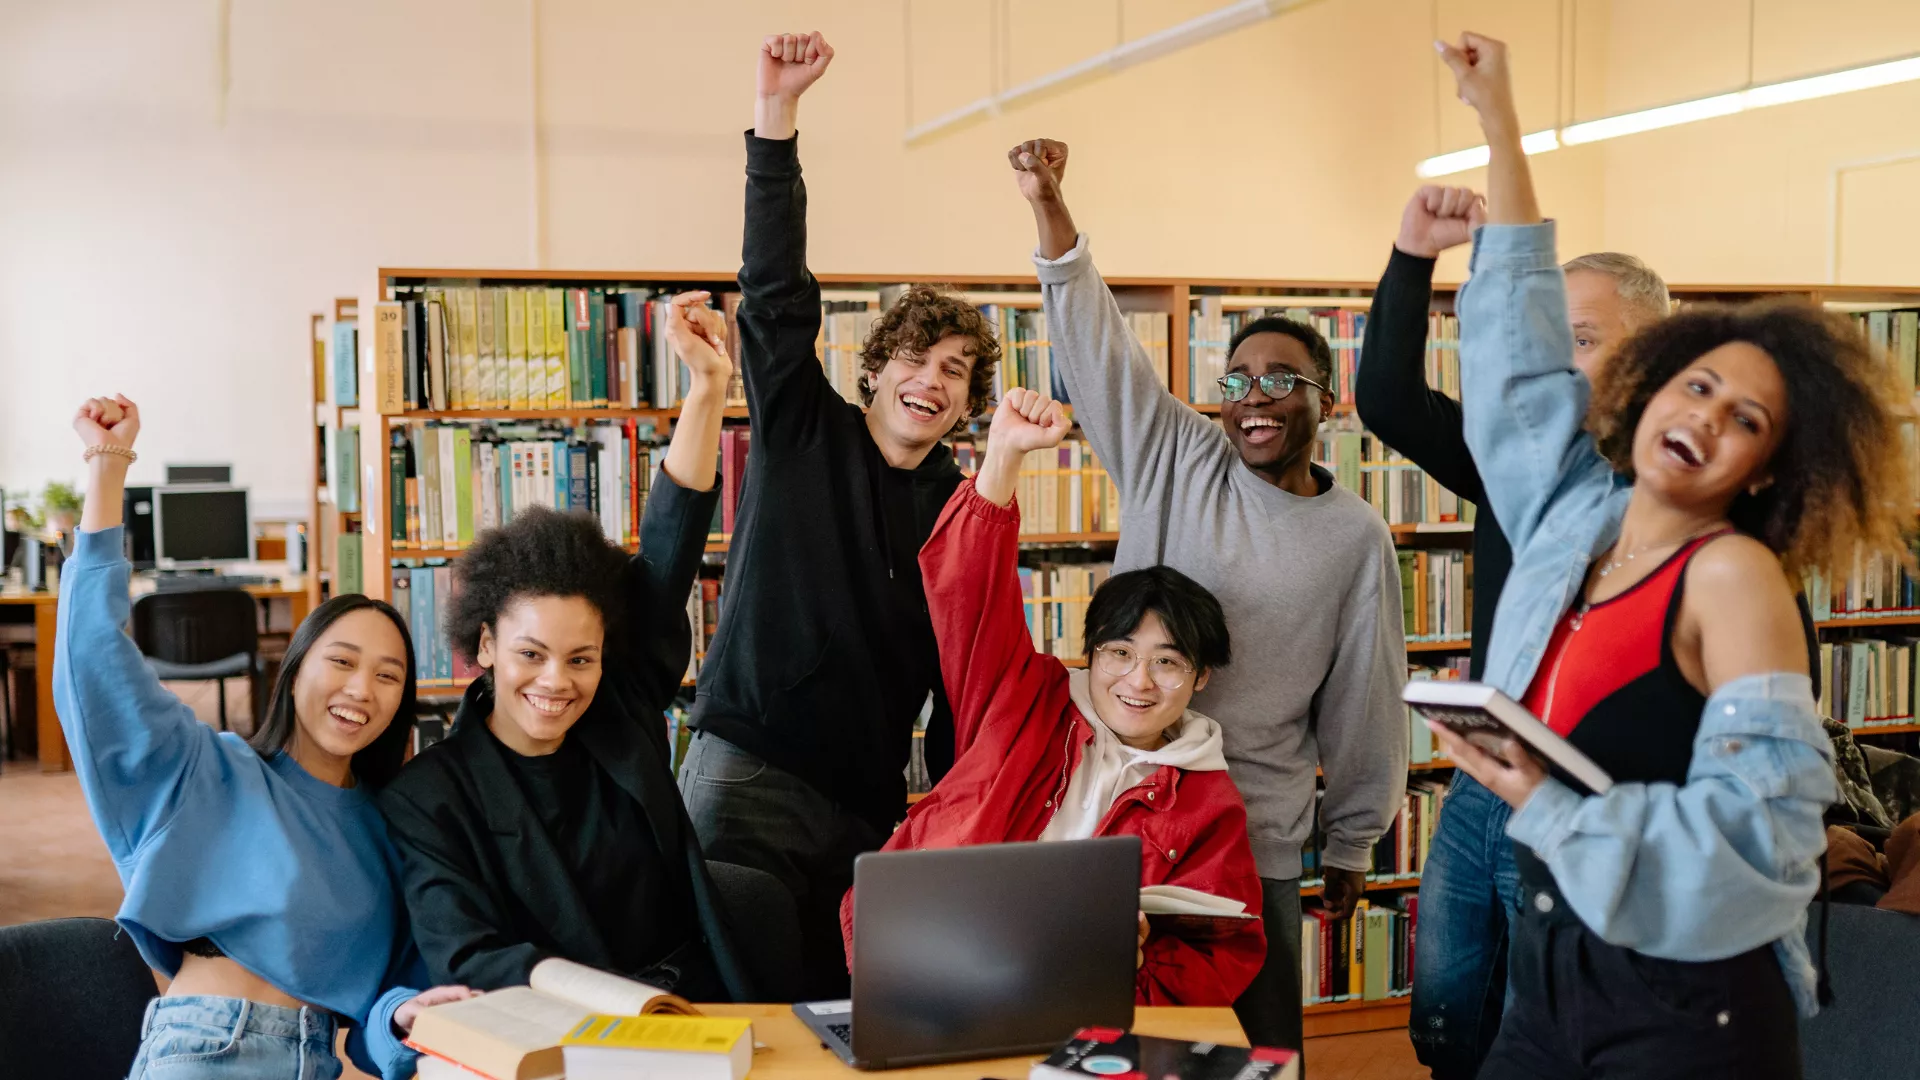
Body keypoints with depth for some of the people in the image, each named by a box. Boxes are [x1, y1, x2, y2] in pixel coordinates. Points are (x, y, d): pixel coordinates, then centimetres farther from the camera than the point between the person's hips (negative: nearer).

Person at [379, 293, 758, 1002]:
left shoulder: (622, 714, 7)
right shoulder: (427, 797, -2)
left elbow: (669, 552, 4)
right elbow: (464, 957, -12)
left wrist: (709, 384, -3)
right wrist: (598, 996, -30)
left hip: (705, 1011, 3)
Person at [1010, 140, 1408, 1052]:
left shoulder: (1357, 538, 1)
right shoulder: (1175, 461, 1)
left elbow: (1364, 704, 6)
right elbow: (1094, 339, -5)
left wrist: (1351, 846, 11)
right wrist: (1047, 205, -16)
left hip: (1256, 842, 0)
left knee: (1260, 1043, 5)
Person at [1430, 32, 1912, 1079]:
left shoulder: (1734, 573, -12)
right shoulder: (1574, 515, 5)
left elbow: (1762, 823, -20)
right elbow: (1518, 343, 15)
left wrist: (1552, 809, -22)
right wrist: (1498, 121, 18)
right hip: (1547, 971, 6)